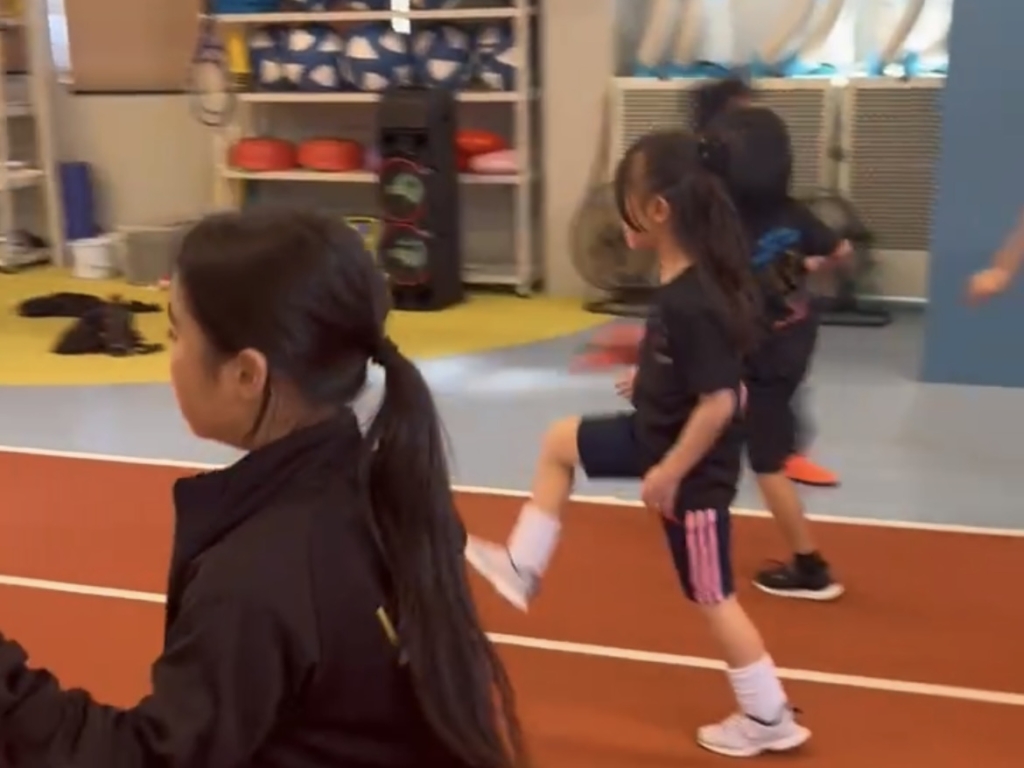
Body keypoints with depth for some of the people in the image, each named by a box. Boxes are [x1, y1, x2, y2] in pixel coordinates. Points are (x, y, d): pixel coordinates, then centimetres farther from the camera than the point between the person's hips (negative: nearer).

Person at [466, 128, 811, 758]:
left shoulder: (690, 300, -32)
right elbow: (703, 360, 12)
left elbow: (719, 403, -31)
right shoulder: (691, 278, -3)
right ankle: (522, 570, 30)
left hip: (693, 465, -9)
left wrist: (668, 473, -22)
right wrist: (650, 378, 10)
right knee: (561, 442, 19)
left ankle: (770, 719, 25)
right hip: (659, 435, 10)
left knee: (712, 597, 6)